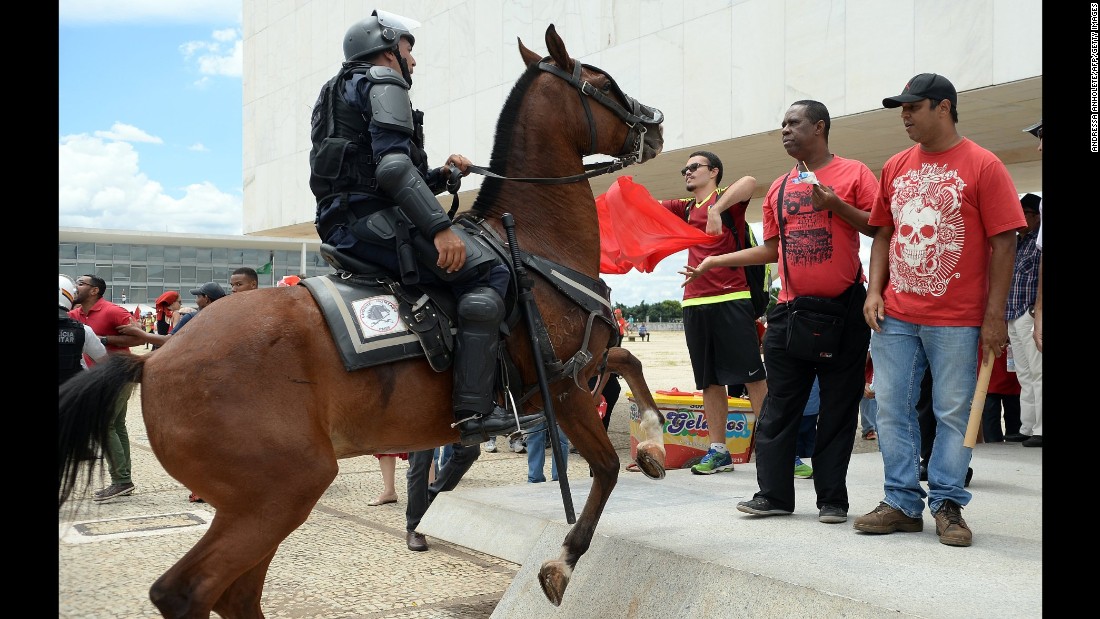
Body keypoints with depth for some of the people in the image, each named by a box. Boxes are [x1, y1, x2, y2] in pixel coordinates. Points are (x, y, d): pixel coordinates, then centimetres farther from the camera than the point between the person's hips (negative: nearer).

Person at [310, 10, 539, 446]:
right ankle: (474, 409, -24)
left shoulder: (342, 90, 31)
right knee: (487, 269, -15)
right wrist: (440, 227, -23)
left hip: (341, 224, 11)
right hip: (372, 218, -11)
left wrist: (442, 175, 15)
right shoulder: (384, 82, -1)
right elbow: (393, 166, -18)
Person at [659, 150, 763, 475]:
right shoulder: (685, 208, 21)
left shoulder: (726, 198, 2)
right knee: (710, 381, 8)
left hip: (731, 300, -6)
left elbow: (749, 183, -19)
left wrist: (716, 209, -29)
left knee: (752, 375, -7)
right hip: (694, 303, 6)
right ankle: (718, 451, 13)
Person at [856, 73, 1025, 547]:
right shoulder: (895, 167, 11)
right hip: (895, 315, 5)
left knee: (952, 414, 2)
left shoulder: (982, 166, -4)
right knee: (891, 410, 6)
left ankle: (947, 505, 14)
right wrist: (874, 292, 3)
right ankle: (902, 503, 16)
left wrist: (995, 315, -11)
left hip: (957, 319, -5)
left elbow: (1003, 243, -6)